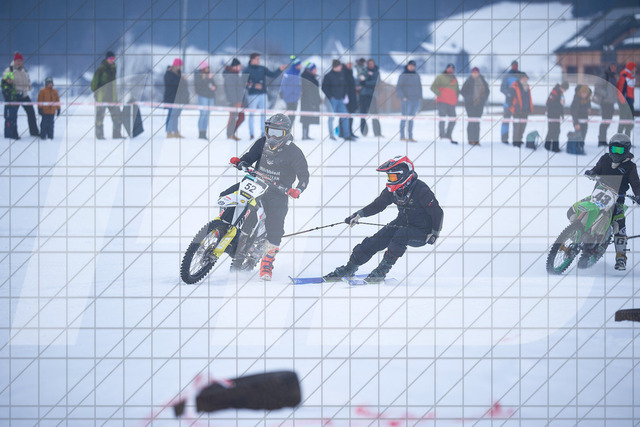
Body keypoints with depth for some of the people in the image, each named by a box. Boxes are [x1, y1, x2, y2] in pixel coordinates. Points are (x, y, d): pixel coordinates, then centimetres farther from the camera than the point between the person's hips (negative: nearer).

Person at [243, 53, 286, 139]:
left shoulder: (262, 69, 11)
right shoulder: (246, 70, -2)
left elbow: (272, 75, 9)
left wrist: (280, 70, -6)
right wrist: (254, 85, -21)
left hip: (263, 94, 4)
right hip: (252, 95, -4)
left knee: (263, 114, 3)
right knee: (251, 114, -1)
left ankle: (263, 133, 8)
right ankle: (251, 134, 4)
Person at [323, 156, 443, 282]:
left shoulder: (421, 190, -25)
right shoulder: (392, 190, -5)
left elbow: (437, 212, -17)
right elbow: (378, 204, 10)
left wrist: (434, 234, -16)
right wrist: (359, 215, 3)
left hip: (421, 233, -6)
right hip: (402, 223, 6)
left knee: (400, 235, -35)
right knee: (376, 240, -11)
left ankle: (382, 270, -24)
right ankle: (349, 268, 0)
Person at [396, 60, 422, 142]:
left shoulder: (416, 76, 14)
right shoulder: (403, 75, 0)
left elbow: (419, 87, 19)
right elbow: (398, 88, -3)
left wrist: (420, 98, 9)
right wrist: (403, 97, -14)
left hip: (416, 99, 5)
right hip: (407, 99, -5)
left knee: (411, 118, 6)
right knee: (404, 117, -6)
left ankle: (410, 137, 5)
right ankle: (402, 136, -2)